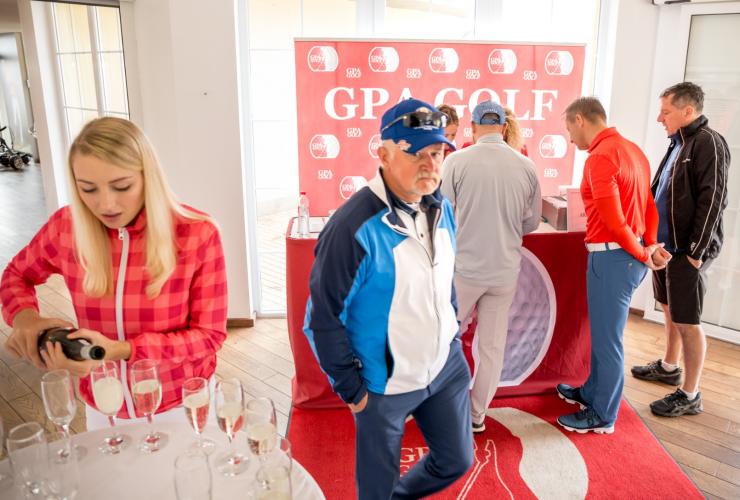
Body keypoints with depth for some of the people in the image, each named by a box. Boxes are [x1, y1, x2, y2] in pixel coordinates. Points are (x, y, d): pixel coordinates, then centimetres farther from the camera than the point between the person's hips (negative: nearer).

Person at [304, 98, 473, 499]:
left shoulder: (441, 207, -3)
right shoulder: (354, 227, -26)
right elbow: (322, 318, -20)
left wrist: (452, 331, 15)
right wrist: (351, 389, -13)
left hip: (446, 365, 7)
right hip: (385, 384, -6)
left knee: (457, 460, 22)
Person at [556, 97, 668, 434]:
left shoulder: (600, 157, -18)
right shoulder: (631, 148, 13)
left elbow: (615, 222, -20)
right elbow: (650, 205, 11)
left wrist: (641, 254, -7)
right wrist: (651, 245, 3)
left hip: (612, 255, -9)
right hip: (629, 254, 10)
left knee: (606, 338, 4)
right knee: (602, 332, 21)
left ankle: (602, 415, 19)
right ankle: (592, 393, 36)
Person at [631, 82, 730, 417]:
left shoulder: (708, 143, -14)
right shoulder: (678, 143, 13)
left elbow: (712, 201, -19)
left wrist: (696, 251, -20)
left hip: (687, 250, -9)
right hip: (666, 244, 9)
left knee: (687, 321, -2)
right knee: (669, 309, 21)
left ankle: (690, 396, 8)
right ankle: (669, 367, 39)